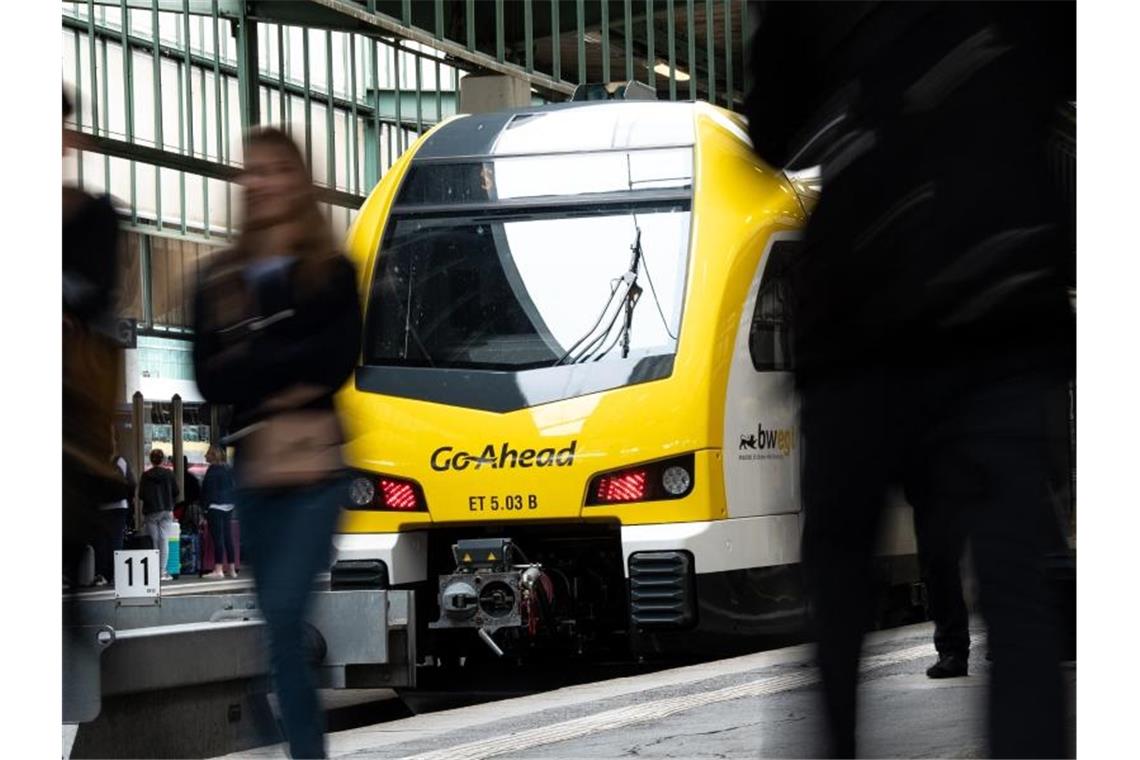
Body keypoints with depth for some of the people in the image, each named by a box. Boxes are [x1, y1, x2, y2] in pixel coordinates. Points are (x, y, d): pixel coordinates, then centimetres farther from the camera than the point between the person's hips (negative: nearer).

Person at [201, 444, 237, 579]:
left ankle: (218, 569, -11)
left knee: (217, 538, -9)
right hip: (228, 507, 8)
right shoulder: (228, 470, 12)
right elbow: (232, 488, 15)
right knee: (228, 538, 10)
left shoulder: (213, 470, -11)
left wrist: (205, 509, -11)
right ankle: (231, 569, 12)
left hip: (215, 507, -8)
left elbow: (209, 491, -13)